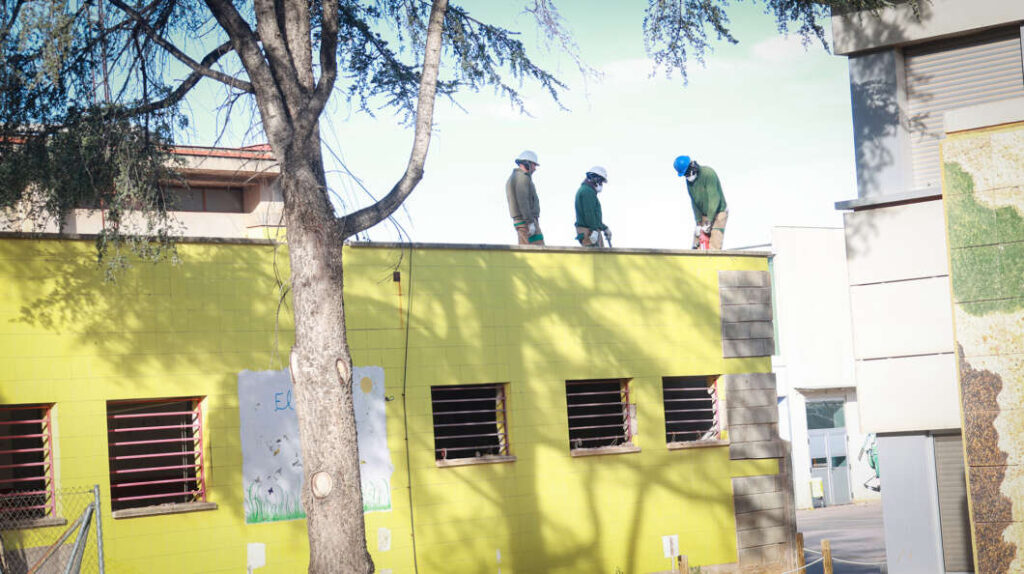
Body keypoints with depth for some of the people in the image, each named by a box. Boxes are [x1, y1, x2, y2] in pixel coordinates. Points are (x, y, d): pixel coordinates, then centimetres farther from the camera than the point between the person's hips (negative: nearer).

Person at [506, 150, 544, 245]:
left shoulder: (512, 178, 21)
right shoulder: (522, 177, -11)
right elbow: (522, 201, -21)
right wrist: (530, 222, -24)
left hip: (518, 221, 10)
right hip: (527, 221, -10)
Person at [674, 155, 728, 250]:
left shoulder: (708, 173, -22)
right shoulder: (689, 180, 0)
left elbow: (714, 199, -25)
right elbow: (694, 202, 0)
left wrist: (709, 222, -27)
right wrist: (698, 223, -9)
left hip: (718, 212, -7)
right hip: (703, 214, 7)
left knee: (714, 247, -18)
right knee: (697, 245, -1)